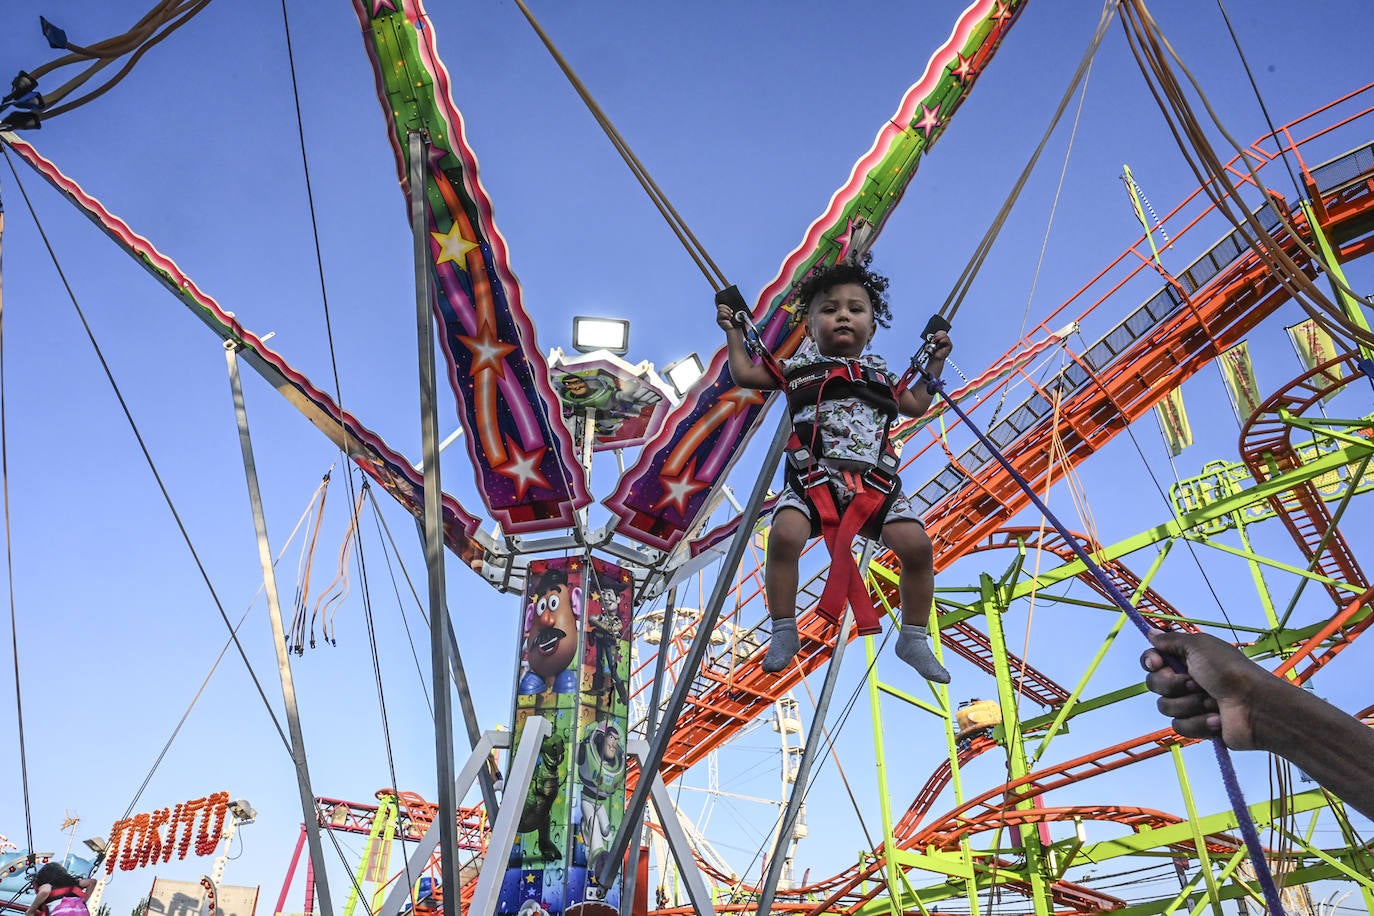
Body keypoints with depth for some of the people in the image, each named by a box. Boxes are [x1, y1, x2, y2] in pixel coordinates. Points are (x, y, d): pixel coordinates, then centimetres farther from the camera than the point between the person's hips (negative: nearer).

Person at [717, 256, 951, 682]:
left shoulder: (879, 373, 23)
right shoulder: (799, 366, 15)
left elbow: (916, 405, 36)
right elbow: (745, 374, 19)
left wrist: (935, 362, 34)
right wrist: (733, 330, 20)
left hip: (876, 480, 2)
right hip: (813, 477, -2)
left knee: (916, 545, -14)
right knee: (784, 535, -28)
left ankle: (913, 638, 7)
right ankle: (784, 632, -9)